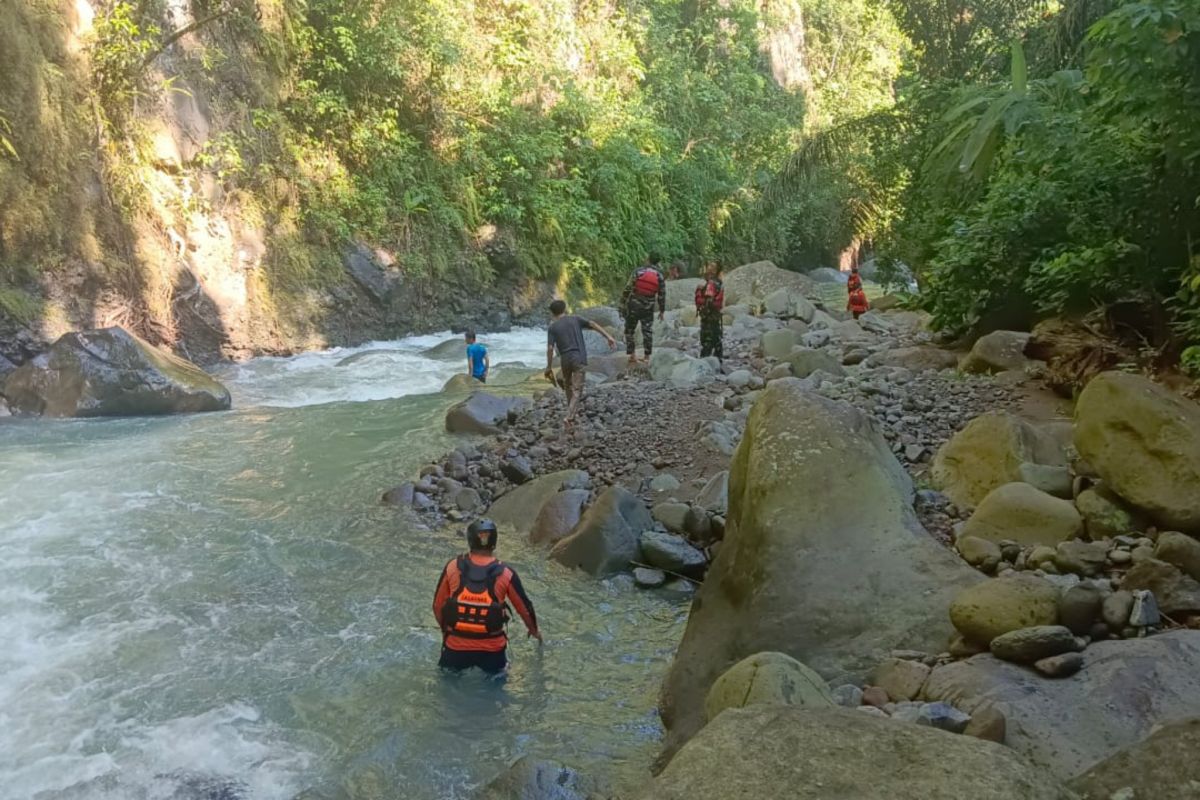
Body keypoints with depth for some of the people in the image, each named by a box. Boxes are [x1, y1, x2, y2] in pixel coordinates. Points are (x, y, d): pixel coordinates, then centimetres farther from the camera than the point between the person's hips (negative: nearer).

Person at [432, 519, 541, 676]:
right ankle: (492, 671, 8)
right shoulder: (505, 573, -11)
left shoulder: (452, 568, -9)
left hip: (456, 646, 1)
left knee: (448, 671, 31)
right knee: (497, 674, 29)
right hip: (492, 648, -1)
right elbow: (524, 607, 1)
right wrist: (534, 631, 21)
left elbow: (438, 605, 1)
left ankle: (453, 668, 9)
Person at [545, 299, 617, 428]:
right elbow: (592, 324, -4)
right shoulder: (575, 319, 9)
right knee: (577, 390, -1)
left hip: (565, 359, 1)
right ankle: (569, 417, -18)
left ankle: (571, 414, 35)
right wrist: (608, 336, -9)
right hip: (580, 359, -1)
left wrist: (549, 367, 1)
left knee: (567, 385, 25)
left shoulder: (552, 327, 5)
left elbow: (550, 348, -4)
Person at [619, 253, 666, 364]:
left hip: (632, 306, -1)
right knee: (647, 332, 11)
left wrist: (622, 305, -1)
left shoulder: (638, 271, -7)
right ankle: (647, 356, 7)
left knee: (629, 331, 9)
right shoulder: (660, 276, -3)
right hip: (648, 309, 1)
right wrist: (662, 311, 12)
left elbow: (627, 289, -8)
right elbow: (662, 295, 1)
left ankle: (631, 355, 6)